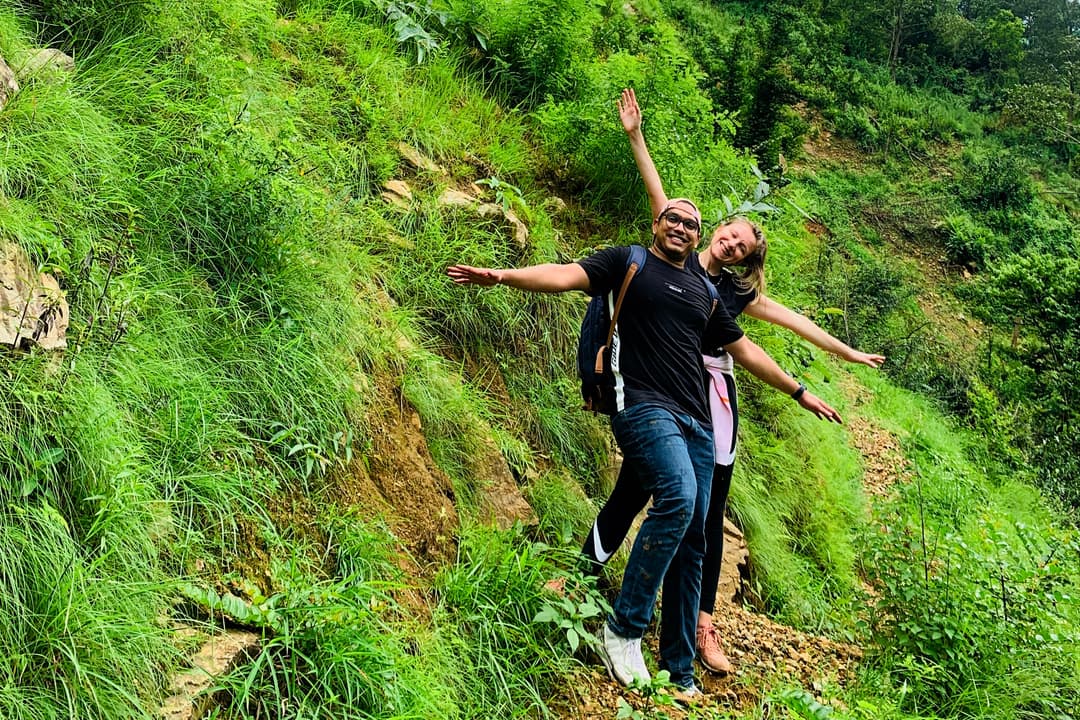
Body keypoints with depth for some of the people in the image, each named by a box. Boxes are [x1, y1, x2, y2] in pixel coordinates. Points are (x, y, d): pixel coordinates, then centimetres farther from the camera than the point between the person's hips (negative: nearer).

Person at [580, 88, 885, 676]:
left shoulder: (738, 292, 17)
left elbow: (795, 320, 24)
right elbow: (660, 197, 1)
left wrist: (848, 353, 30)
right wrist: (635, 136, -6)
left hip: (713, 397, 4)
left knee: (708, 512, 3)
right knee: (633, 490, -11)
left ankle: (701, 625, 7)